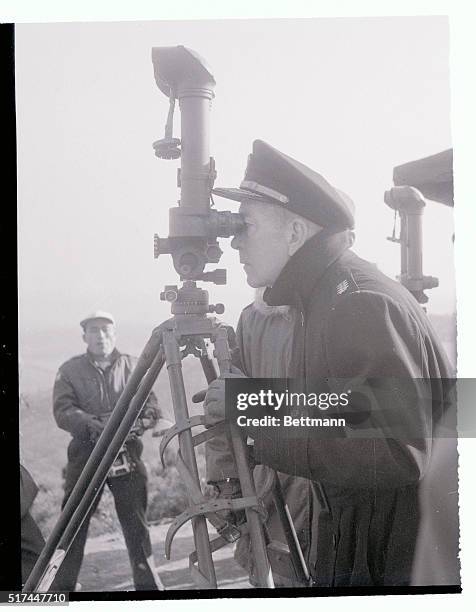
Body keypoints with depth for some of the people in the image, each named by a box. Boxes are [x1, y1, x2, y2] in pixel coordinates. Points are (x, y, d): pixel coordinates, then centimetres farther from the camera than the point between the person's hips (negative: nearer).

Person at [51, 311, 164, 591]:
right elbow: (63, 411, -4)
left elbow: (151, 406, 4)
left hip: (127, 454, 1)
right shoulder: (70, 370, 8)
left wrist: (135, 423, -17)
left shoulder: (134, 366, 11)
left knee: (137, 523, 2)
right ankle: (60, 586, 10)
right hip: (85, 454, 0)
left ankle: (149, 583, 13)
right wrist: (92, 424, -22)